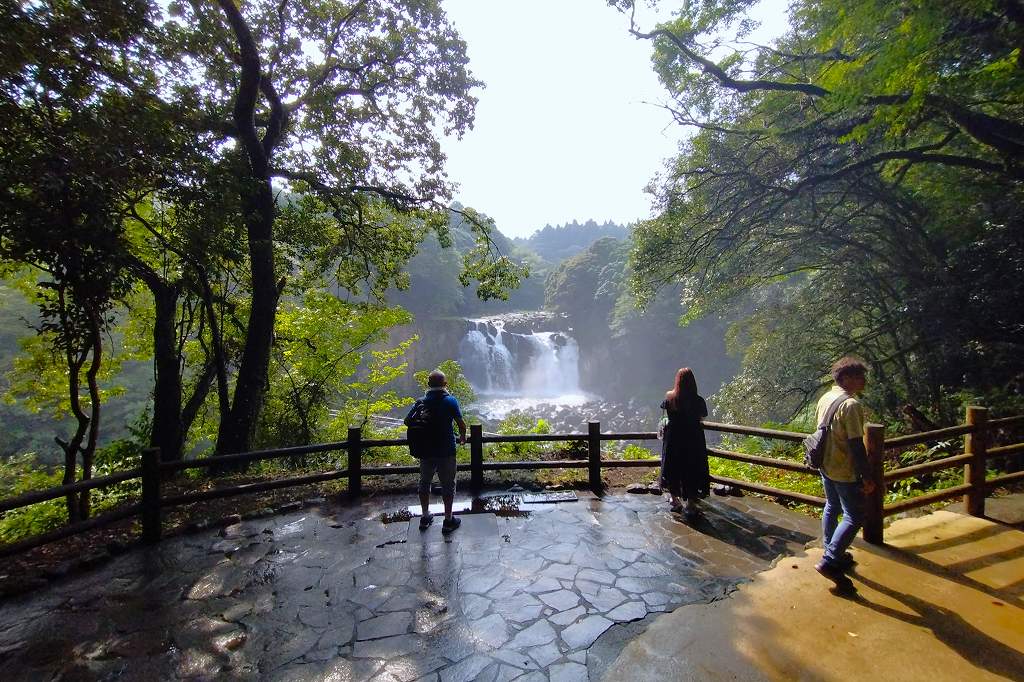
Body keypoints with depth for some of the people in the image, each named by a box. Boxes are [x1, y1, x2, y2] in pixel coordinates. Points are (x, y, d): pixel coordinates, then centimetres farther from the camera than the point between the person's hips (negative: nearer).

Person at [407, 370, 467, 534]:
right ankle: (448, 520, 17)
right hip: (446, 451, -3)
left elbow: (407, 420, 2)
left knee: (424, 482, 18)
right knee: (447, 484, 9)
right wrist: (462, 437, 6)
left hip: (425, 450, 3)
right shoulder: (450, 401, -11)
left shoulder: (421, 402, -2)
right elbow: (461, 423, -13)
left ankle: (425, 517, 30)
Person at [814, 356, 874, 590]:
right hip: (845, 471, -9)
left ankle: (833, 553, 34)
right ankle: (829, 562, 0)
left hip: (825, 465, 9)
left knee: (832, 508, 21)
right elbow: (856, 444, -22)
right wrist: (866, 477, -16)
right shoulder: (851, 405, -22)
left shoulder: (825, 398, 4)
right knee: (854, 517, 1)